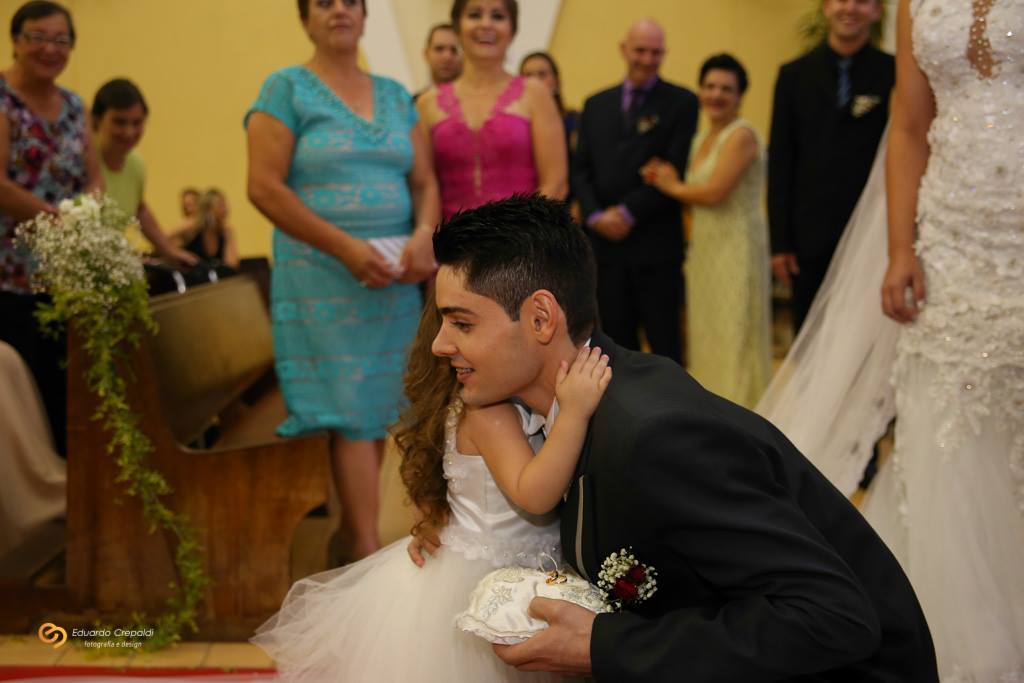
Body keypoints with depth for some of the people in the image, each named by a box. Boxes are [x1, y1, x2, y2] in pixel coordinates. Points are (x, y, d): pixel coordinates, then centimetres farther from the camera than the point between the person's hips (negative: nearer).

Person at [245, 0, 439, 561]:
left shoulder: (394, 95, 15)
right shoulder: (287, 88, -1)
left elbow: (424, 182, 13)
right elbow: (265, 187, -10)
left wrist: (424, 234, -9)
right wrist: (345, 247, -17)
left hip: (394, 279, 5)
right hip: (322, 278, -5)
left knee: (378, 411, 6)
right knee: (351, 414, -7)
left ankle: (353, 532, 18)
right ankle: (370, 558, -4)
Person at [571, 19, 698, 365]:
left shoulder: (681, 102, 0)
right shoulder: (596, 104, 13)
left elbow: (677, 169, -8)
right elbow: (581, 169, 10)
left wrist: (630, 212, -13)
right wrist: (595, 216, -7)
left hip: (656, 241, -4)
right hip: (605, 238, 4)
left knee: (664, 339, 1)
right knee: (616, 336, 9)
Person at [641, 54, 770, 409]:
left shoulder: (742, 135, -11)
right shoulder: (701, 140, 15)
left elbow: (714, 192, -18)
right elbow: (699, 196, 14)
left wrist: (671, 186, -3)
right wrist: (663, 178, -2)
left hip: (737, 246, -8)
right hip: (704, 247, 8)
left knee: (734, 334, -4)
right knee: (708, 333, 10)